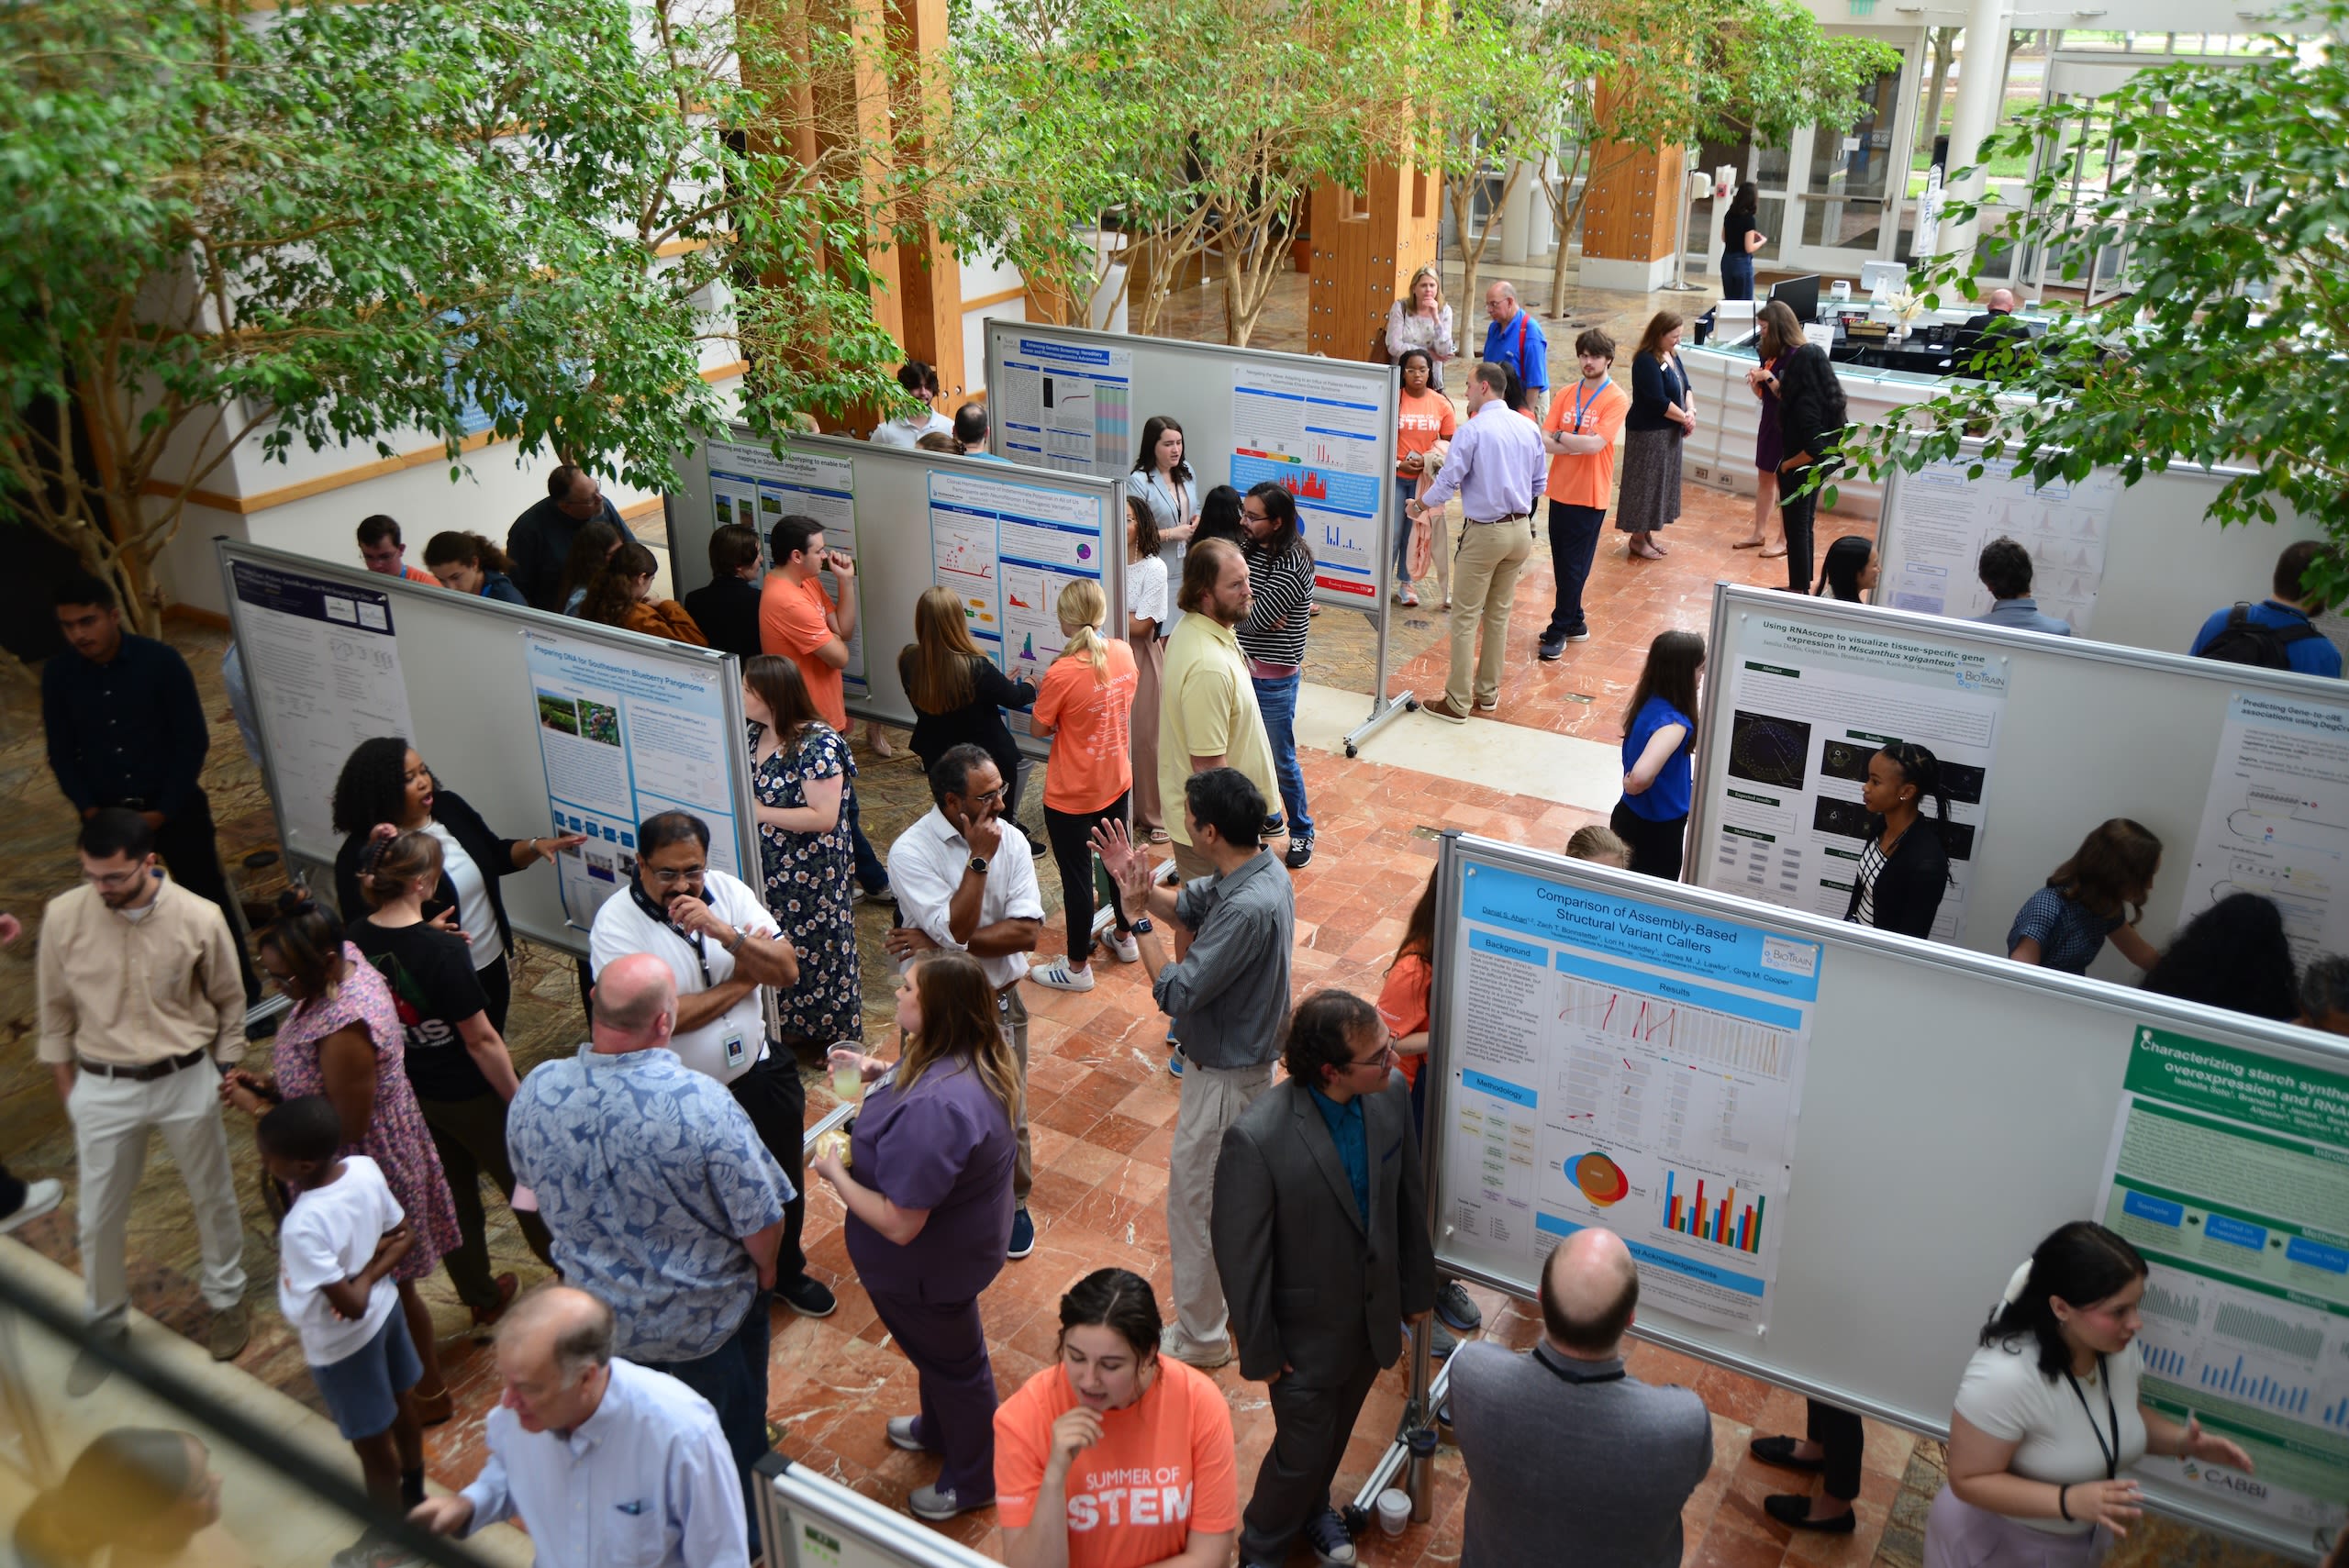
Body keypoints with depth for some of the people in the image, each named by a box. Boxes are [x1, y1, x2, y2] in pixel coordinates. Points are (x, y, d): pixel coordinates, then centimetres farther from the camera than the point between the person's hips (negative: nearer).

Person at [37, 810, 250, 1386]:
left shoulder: (200, 919, -17)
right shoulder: (63, 916, -13)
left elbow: (229, 1000, -1)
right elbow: (56, 1009, 1)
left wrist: (224, 1073, 3)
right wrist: (67, 1091, 6)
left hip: (185, 1081, -1)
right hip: (103, 1088, 1)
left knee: (212, 1198, 16)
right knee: (99, 1217, 13)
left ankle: (226, 1299, 39)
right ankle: (106, 1323, 36)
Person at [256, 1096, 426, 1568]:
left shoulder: (304, 1227, -38)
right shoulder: (366, 1169, -17)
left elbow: (351, 1306, -31)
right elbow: (404, 1236, -4)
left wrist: (361, 1279, -12)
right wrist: (373, 1267, -15)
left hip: (343, 1342, -7)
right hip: (385, 1307, 7)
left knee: (372, 1441, 16)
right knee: (400, 1405, 28)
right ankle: (414, 1497, 52)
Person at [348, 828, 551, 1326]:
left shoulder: (354, 941, -14)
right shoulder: (441, 950, -31)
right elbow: (480, 1040, -24)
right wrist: (519, 1098, -14)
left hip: (405, 1093, 6)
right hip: (469, 1097, -6)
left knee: (452, 1196, 24)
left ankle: (481, 1298, 41)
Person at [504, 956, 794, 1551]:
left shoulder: (535, 1092, -21)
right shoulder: (702, 1105, -35)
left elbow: (534, 1188, -1)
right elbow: (761, 1224, -24)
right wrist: (764, 1269, -1)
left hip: (602, 1317, 4)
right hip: (706, 1320, -4)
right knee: (732, 1436, 25)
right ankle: (737, 1541, 48)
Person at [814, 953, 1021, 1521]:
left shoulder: (933, 1108, -43)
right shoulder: (980, 1057, -13)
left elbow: (899, 1224, -37)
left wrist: (835, 1172, -22)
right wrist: (882, 1071, -3)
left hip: (930, 1267, -8)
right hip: (965, 1235, 9)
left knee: (952, 1362, 18)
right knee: (940, 1350, 33)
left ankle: (973, 1480, 45)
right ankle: (940, 1430, 61)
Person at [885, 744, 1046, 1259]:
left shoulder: (1011, 841, -7)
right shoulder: (911, 851, -18)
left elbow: (1026, 931, -17)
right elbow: (956, 929, -27)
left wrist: (936, 941, -20)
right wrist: (979, 860, -25)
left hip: (999, 1004, 2)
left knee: (1008, 1114, 14)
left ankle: (1013, 1204, 38)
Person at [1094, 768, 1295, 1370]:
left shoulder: (1249, 909, -35)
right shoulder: (1258, 866, -5)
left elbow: (1177, 992, -31)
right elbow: (1188, 904, 8)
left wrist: (1138, 918, -23)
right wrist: (1139, 882, -8)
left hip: (1225, 1073, -10)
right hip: (1245, 1056, 10)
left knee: (1195, 1199, 8)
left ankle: (1199, 1337, 24)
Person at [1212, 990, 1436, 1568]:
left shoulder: (1390, 1095, -18)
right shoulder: (1257, 1139, -35)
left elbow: (1409, 1198, -1)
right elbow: (1240, 1257, -21)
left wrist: (1417, 1288, 11)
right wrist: (1259, 1352, -10)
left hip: (1374, 1318, 5)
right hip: (1306, 1334, -5)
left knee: (1336, 1431, 29)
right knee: (1303, 1450, 16)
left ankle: (1312, 1506, 60)